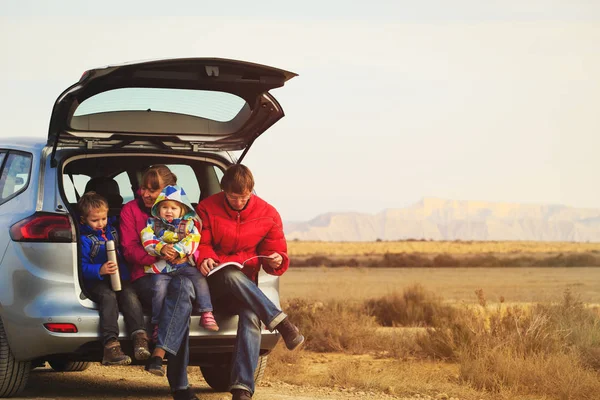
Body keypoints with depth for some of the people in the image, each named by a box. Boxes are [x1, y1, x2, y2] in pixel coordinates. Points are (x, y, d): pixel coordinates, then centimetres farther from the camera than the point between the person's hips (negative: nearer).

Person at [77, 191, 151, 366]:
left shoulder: (112, 231, 18)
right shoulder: (84, 238, -1)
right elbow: (82, 267, -11)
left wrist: (124, 273, 7)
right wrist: (100, 270, -27)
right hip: (96, 282, -5)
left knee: (129, 294, -26)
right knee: (108, 296, -33)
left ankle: (139, 337, -37)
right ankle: (110, 344, -44)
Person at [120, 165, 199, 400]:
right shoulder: (130, 210, 11)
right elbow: (130, 250, 0)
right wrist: (158, 255, -19)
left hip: (179, 274, 2)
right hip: (146, 277, -2)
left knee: (182, 287, -41)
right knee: (182, 304, -37)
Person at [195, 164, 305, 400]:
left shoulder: (267, 214, 5)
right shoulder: (207, 209, 0)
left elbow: (275, 252, 10)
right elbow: (201, 244, 3)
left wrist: (276, 261, -15)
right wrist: (205, 258, -21)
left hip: (245, 285, 1)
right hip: (215, 281, -1)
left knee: (251, 317, -33)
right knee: (232, 274, -40)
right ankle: (281, 323, -42)